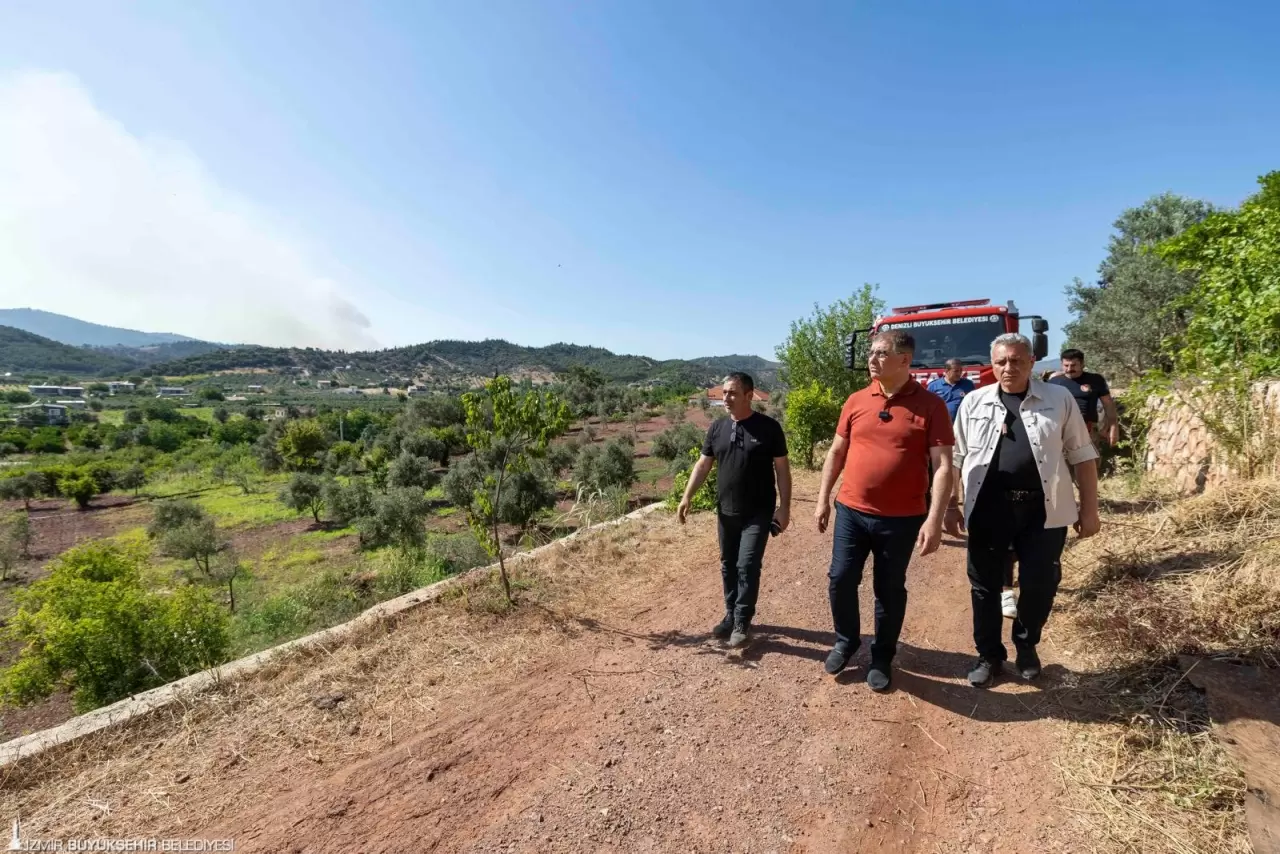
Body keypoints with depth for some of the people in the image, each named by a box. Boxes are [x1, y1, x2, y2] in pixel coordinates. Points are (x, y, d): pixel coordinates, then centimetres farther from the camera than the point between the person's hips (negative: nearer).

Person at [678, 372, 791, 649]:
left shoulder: (768, 427, -8)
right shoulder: (717, 428, 4)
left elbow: (782, 469, -5)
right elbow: (703, 464, 8)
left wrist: (784, 507, -8)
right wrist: (687, 497, 1)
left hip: (758, 513, -4)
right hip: (726, 511, 5)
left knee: (747, 566, -7)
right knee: (728, 565, 12)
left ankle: (742, 623, 8)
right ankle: (731, 616, 28)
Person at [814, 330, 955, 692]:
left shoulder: (930, 405, -7)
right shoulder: (856, 401, 3)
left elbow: (943, 466, -10)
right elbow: (836, 452, 10)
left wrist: (934, 519, -18)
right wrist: (823, 500, 8)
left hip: (901, 519, -3)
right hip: (851, 512, 3)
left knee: (890, 591, 11)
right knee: (840, 580, 7)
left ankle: (882, 657, 31)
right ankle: (846, 641, 32)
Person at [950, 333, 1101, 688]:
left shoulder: (1060, 399, 3)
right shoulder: (974, 403, 5)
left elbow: (1082, 457, 5)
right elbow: (955, 458, 7)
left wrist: (1089, 509, 2)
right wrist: (949, 504, 5)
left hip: (1042, 511, 0)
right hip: (987, 510, 1)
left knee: (1040, 585, 7)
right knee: (985, 586, 9)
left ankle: (1026, 644, 34)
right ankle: (989, 654, 27)